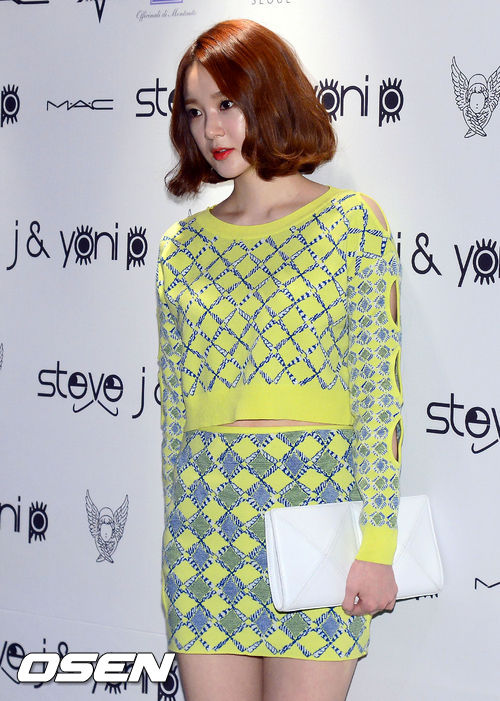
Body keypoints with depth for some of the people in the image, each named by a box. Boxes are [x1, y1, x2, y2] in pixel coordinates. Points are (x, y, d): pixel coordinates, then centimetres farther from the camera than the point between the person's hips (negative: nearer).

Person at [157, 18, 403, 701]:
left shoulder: (352, 221, 1)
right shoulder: (182, 246, 12)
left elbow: (378, 386, -3)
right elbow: (174, 402, 14)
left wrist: (376, 542, -8)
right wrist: (176, 533, 13)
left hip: (315, 497, -3)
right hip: (207, 512, 3)